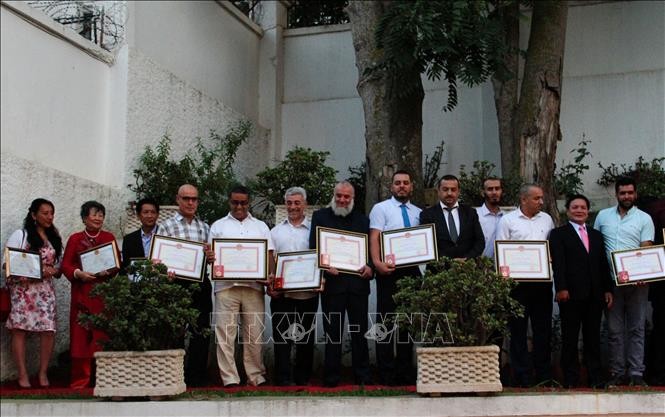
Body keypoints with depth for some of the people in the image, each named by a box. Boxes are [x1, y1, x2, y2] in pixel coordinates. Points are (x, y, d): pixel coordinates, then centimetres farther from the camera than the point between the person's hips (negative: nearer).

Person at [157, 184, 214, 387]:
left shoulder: (205, 227, 16)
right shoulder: (166, 226, 2)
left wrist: (212, 257, -3)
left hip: (201, 285, 4)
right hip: (176, 284, -4)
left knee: (201, 332, 4)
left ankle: (198, 377, 13)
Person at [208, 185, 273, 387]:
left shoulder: (260, 226, 16)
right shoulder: (218, 226, 13)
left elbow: (269, 255, 10)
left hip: (253, 286, 1)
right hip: (225, 285, -1)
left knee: (254, 333, 2)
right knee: (225, 332, -3)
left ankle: (255, 375, 10)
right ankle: (229, 378, 1)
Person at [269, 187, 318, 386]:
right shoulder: (276, 231, 13)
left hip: (308, 292, -1)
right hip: (281, 292, 1)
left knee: (305, 337, 7)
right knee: (282, 337, -1)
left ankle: (303, 378, 17)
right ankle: (283, 379, 2)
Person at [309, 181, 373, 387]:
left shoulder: (362, 219, 14)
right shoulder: (320, 217, 9)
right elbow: (314, 247, 2)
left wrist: (370, 267, -8)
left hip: (358, 282, 2)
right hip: (332, 281, -2)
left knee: (360, 331, 5)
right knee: (332, 331, 3)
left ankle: (362, 376, 11)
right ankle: (331, 376, 8)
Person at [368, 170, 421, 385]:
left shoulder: (418, 213, 14)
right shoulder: (381, 208, 1)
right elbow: (374, 238, -8)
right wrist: (377, 263, -23)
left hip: (412, 270, 5)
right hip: (389, 270, -4)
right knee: (386, 320, -3)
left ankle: (405, 371, 18)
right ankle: (386, 373, 2)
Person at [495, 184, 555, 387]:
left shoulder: (546, 219, 13)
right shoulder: (507, 220, 1)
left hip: (542, 280, 4)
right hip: (517, 281, -3)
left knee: (543, 328, 7)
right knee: (518, 330, 1)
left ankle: (544, 375, 15)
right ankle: (521, 376, 6)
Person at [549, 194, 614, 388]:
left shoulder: (596, 235, 19)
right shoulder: (558, 234, 3)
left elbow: (604, 264, 17)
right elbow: (558, 263, -7)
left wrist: (608, 289, 10)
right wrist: (561, 288, -16)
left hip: (595, 295, 4)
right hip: (571, 294, -4)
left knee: (593, 337, 7)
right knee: (569, 338, 1)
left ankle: (595, 378, 12)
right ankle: (570, 379, 5)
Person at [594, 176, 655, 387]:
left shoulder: (644, 219, 4)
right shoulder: (603, 216, 10)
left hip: (636, 281, -2)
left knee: (637, 329, 2)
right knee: (614, 329, 6)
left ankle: (636, 374, 5)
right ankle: (618, 373, 12)